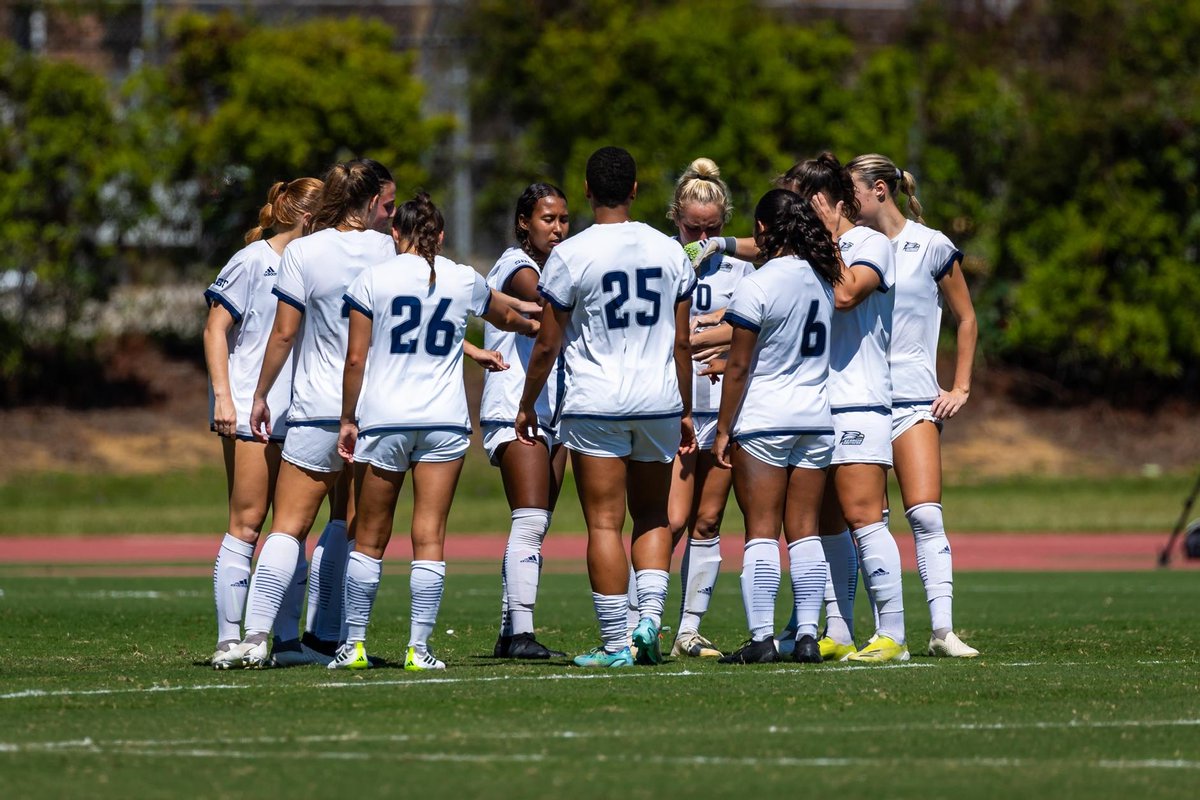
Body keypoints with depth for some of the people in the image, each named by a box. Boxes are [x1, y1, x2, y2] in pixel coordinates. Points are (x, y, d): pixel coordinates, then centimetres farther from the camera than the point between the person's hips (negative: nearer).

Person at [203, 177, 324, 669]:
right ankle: (229, 639, -6)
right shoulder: (253, 261, -6)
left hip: (297, 415, 7)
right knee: (247, 523, -8)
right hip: (250, 414, -7)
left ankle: (286, 638, 8)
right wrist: (223, 396, -15)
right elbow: (215, 329, -7)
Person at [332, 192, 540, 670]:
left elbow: (355, 358, -3)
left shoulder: (372, 280, -2)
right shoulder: (464, 281, 5)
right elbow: (506, 318, 27)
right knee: (430, 538, 0)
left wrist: (348, 420, 7)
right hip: (444, 422, 1)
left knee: (369, 539, 7)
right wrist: (534, 326, 49)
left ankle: (354, 645, 11)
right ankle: (419, 647, -4)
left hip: (382, 420, -1)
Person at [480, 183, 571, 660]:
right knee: (530, 521, -18)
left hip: (551, 412, 9)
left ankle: (510, 632, 9)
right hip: (515, 410, -9)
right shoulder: (517, 268, -8)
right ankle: (521, 632, -23)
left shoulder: (551, 269, 20)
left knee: (535, 528, 6)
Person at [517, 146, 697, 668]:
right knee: (652, 516, 17)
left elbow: (547, 344, -3)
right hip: (659, 404, 4)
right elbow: (681, 341, 9)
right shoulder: (670, 251, 3)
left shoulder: (571, 256, -8)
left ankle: (615, 644, -2)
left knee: (604, 524, -1)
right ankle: (650, 617, 1)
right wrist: (685, 411, 19)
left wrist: (527, 405, 10)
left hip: (595, 406, -4)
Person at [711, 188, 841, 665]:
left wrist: (723, 430, -3)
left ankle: (761, 638, -7)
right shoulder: (825, 277, 4)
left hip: (763, 423, -5)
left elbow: (739, 366, -11)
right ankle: (808, 635, 3)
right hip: (817, 420, 5)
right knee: (805, 532, 7)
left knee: (761, 533, -3)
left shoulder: (756, 286, -13)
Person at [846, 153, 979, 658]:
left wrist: (961, 388, 3)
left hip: (913, 399, -3)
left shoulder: (931, 247, 1)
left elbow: (966, 319, 8)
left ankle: (943, 630, -13)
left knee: (926, 515, -12)